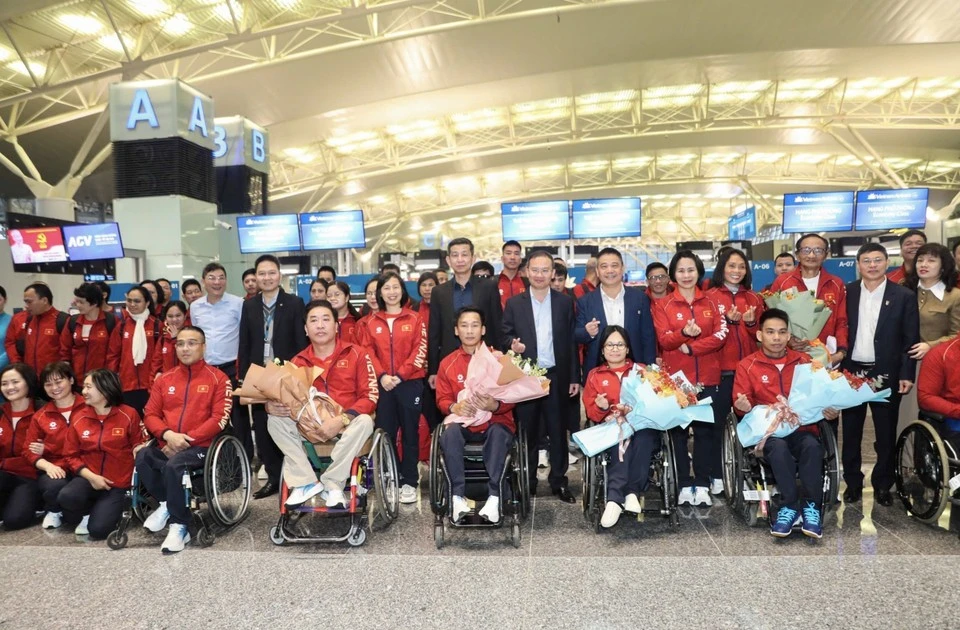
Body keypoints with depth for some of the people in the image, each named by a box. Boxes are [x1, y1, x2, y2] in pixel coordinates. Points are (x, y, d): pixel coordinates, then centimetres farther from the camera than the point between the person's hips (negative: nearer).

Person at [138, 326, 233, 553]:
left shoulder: (218, 378, 1)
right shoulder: (164, 379, 15)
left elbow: (219, 419, -7)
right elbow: (150, 414, 10)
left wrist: (186, 440, -15)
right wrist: (167, 435, -11)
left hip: (200, 446, -4)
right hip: (166, 445, 4)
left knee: (173, 465, -33)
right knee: (142, 457, -27)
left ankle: (179, 526, -16)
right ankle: (166, 504, -3)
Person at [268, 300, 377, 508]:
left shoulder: (356, 354, -2)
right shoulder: (298, 361, 7)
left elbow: (370, 395, -8)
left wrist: (348, 415, -25)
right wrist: (271, 406, -20)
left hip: (346, 426, -2)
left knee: (364, 421, -33)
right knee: (275, 420, -19)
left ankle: (332, 484, -23)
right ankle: (305, 482, -19)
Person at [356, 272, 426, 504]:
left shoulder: (415, 319, 3)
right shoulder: (370, 322, 8)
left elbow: (420, 350, -3)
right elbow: (368, 351, 3)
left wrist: (401, 374, -13)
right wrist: (382, 375, -11)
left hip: (410, 383, -1)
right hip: (382, 384, 2)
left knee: (410, 432, 4)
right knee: (385, 432, 5)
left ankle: (409, 482, 11)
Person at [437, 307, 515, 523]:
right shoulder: (448, 363, 7)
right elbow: (442, 399, 8)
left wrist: (494, 405, -23)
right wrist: (454, 407, -17)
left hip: (495, 421, -1)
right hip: (463, 422, 2)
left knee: (498, 433, -35)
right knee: (449, 433, -31)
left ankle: (494, 496, -33)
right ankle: (458, 496, -28)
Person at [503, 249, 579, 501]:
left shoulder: (565, 302, 6)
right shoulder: (514, 303, 6)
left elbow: (571, 341, 5)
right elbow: (505, 335, 6)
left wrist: (574, 377, 2)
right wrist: (512, 344, -18)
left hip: (556, 376, 0)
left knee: (558, 431, 6)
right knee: (527, 432, 7)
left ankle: (559, 481, 19)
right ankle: (527, 482, 19)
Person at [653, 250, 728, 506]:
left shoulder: (711, 303, 10)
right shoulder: (663, 305, 5)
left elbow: (721, 335, -2)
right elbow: (664, 340, -6)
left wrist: (690, 347, -13)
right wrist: (683, 333, -25)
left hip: (707, 377, 1)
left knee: (706, 430, 0)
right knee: (679, 431, 1)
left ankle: (703, 485, 8)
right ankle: (685, 486, 8)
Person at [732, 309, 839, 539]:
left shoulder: (804, 362, 15)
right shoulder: (747, 366, 8)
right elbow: (740, 402, 4)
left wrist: (830, 410, -7)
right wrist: (744, 406, -20)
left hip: (803, 428, 2)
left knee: (812, 446, -32)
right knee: (779, 447, -35)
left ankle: (811, 508, -21)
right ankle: (790, 506, -23)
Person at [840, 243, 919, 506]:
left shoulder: (904, 296, -1)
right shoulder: (847, 293, 3)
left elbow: (911, 339, -2)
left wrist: (907, 374, -7)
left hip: (886, 374, -1)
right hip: (851, 372, 2)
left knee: (886, 434, 7)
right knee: (851, 432, 9)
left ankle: (882, 484, 22)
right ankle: (853, 482, 22)